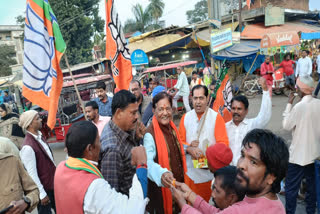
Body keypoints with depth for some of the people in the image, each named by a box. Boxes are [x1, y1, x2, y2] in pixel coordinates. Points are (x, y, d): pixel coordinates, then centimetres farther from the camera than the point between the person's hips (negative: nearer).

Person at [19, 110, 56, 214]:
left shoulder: (39, 137, 0)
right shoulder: (28, 147, -27)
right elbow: (32, 173, -23)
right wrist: (42, 194, -18)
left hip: (53, 183, 8)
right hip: (44, 188, -8)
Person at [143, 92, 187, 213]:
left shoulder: (172, 128, 2)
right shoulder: (150, 134, -22)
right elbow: (148, 161, -36)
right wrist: (161, 174, -52)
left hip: (179, 183, 7)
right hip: (161, 187, -7)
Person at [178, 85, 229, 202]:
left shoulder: (216, 117, -3)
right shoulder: (186, 117, 6)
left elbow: (223, 144, -6)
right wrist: (189, 149, -12)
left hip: (210, 170, -2)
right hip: (190, 170, 2)